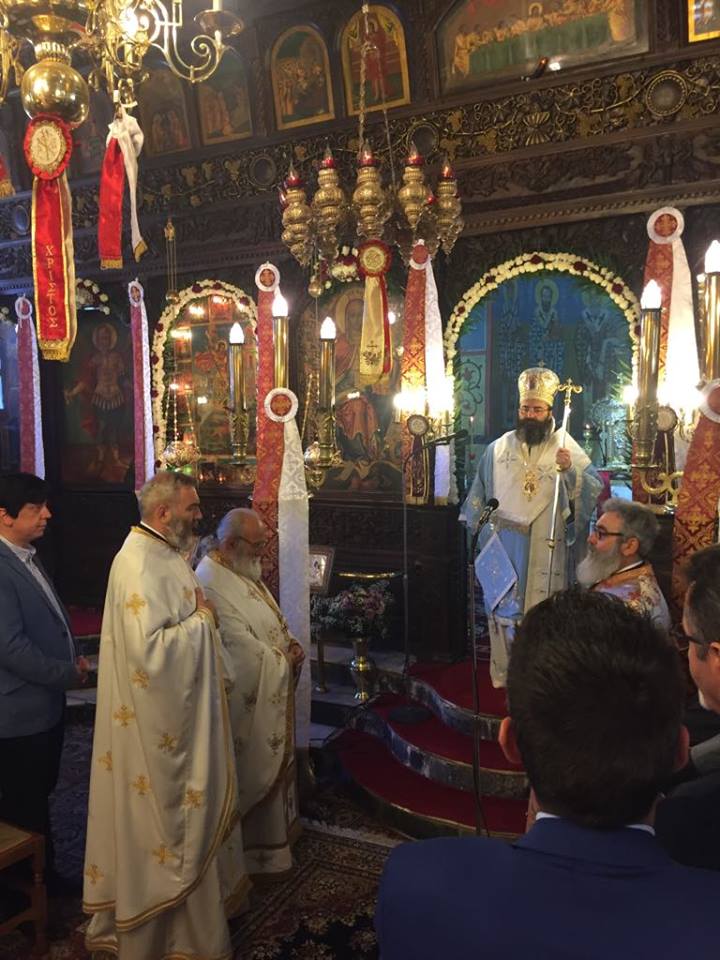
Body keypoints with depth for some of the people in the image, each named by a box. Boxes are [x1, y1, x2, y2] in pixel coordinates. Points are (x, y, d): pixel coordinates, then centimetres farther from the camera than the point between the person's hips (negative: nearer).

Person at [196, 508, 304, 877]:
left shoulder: (243, 572, 7)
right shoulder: (212, 584, -25)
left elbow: (270, 618, 16)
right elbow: (243, 647, -27)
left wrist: (291, 643, -3)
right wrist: (285, 661, -13)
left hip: (269, 696, 10)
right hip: (246, 702, -10)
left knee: (269, 770, 22)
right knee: (249, 776, 7)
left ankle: (270, 840, 40)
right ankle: (250, 851, 26)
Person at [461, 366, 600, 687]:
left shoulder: (566, 447, -3)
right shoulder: (499, 447, 5)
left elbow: (594, 488, -13)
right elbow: (480, 490, 15)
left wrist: (570, 470, -29)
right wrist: (475, 524, 17)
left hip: (545, 549, -2)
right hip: (504, 546, 3)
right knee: (503, 608, 11)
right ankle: (504, 672, 26)